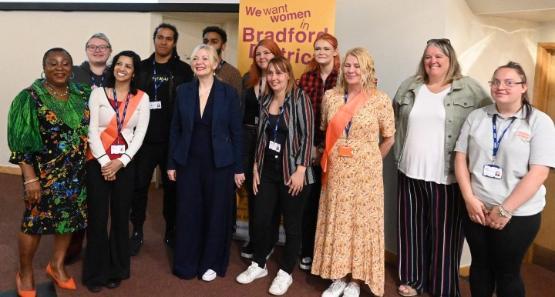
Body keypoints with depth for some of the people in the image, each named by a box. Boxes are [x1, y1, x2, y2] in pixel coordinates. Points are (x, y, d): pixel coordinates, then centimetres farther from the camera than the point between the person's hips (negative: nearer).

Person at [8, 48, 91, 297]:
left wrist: (84, 165, 5)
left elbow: (87, 129, 10)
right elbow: (21, 142, -13)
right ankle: (25, 272, 30)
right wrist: (30, 178, -17)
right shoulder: (31, 97, -10)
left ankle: (57, 265, 36)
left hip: (75, 173, 5)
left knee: (69, 218, 14)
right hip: (44, 173, -4)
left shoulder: (81, 95, 2)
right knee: (36, 221, 8)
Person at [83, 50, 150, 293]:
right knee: (97, 217, 2)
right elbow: (92, 130, -4)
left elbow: (140, 133, -2)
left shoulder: (142, 98, 4)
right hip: (98, 162, -1)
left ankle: (116, 270, 23)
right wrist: (104, 161, -12)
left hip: (126, 163, 1)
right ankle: (95, 273, 16)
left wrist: (121, 162, -11)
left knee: (121, 217, 8)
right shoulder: (98, 93, 2)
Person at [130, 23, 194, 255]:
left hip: (173, 140, -1)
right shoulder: (141, 68, 7)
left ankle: (171, 231, 25)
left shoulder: (183, 70, 1)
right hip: (144, 139, 1)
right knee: (139, 186, 2)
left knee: (172, 186, 10)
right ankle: (137, 232, 17)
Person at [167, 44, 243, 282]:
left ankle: (211, 263, 25)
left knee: (216, 213, 8)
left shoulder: (228, 92, -4)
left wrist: (238, 168, -5)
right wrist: (171, 163, 3)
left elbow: (236, 132, -3)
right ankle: (186, 263, 25)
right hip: (189, 162, 2)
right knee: (188, 213, 8)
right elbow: (175, 130, 6)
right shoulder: (183, 91, 2)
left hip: (219, 163, -2)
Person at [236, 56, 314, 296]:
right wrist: (256, 167, 8)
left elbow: (307, 135, -13)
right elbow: (261, 136, 12)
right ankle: (259, 265, 30)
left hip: (292, 171, -5)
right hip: (268, 170, 5)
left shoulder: (300, 98, -9)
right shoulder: (265, 101, 8)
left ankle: (285, 273, 23)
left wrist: (300, 170, -17)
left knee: (292, 224, 7)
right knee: (261, 220, 9)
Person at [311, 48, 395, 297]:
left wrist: (370, 162, 6)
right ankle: (338, 277, 25)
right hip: (336, 171, 3)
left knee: (361, 222, 5)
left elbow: (388, 138, 2)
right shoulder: (330, 96, 2)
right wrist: (330, 157, 10)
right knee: (336, 221, 9)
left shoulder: (380, 99, -7)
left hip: (365, 172, -3)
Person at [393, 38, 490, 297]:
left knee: (444, 233, 4)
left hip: (447, 177, -3)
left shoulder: (469, 88, -1)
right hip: (410, 172, 3)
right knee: (412, 228, 13)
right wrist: (399, 154, 13)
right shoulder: (410, 86, 9)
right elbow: (395, 120, 19)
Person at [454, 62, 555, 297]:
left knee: (507, 272, 10)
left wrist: (505, 210, -17)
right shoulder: (476, 117, 4)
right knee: (480, 266, 16)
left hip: (518, 214, -3)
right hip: (477, 209, 3)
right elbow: (460, 158, 2)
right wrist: (470, 199, -9)